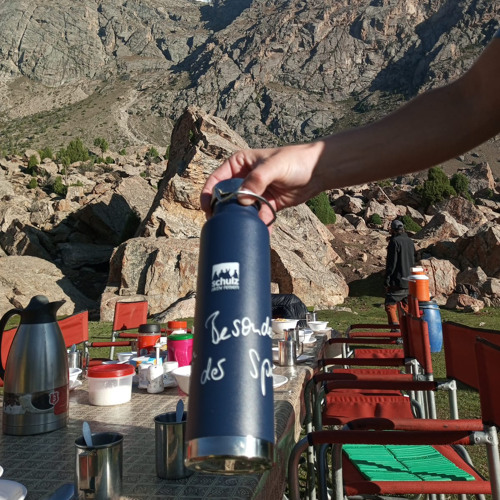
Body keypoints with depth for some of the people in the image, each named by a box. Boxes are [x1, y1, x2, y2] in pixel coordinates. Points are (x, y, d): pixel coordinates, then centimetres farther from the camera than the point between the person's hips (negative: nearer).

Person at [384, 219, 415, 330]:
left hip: (397, 281, -8)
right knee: (406, 306, 14)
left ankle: (395, 328, -12)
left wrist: (387, 279, -11)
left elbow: (391, 263, -15)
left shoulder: (395, 241, -11)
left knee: (390, 305, -3)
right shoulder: (410, 241, 12)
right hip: (409, 281, 8)